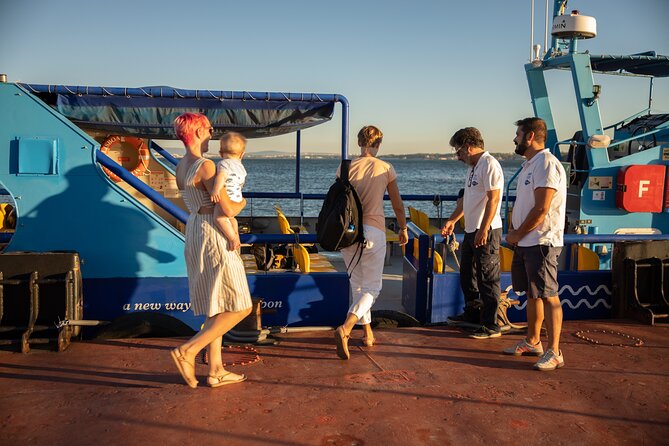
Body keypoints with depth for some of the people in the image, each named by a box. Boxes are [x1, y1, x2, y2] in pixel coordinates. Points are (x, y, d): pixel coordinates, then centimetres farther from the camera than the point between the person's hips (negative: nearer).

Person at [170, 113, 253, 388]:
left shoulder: (180, 167, 10)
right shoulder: (205, 166, -18)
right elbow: (228, 209, -20)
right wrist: (241, 203, 1)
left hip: (194, 233, 10)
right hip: (213, 237, -9)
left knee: (216, 307, 15)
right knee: (240, 308, 0)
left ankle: (216, 370, 19)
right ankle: (188, 350, -4)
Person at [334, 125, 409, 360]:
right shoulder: (386, 169, -3)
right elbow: (397, 203, 4)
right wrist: (403, 228, 18)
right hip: (373, 231, -3)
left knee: (357, 283, 18)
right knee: (372, 287, 4)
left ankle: (367, 333, 25)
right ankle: (345, 328, -16)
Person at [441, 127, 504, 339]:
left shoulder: (489, 164, -15)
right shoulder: (473, 166, 17)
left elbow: (493, 199, -22)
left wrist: (483, 230, -25)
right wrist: (452, 220, 23)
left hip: (486, 231, -11)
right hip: (471, 230, 11)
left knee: (487, 279, -4)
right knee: (467, 274, 20)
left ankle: (490, 326, 3)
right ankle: (472, 314, 35)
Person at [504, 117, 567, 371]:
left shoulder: (547, 164, -16)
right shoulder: (529, 164, 16)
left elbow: (541, 210, -21)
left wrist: (517, 234, -11)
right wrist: (514, 231, 6)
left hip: (542, 242, -10)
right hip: (525, 242, 10)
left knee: (548, 295, -6)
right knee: (532, 293, 16)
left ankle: (554, 352, 1)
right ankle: (532, 342, 28)